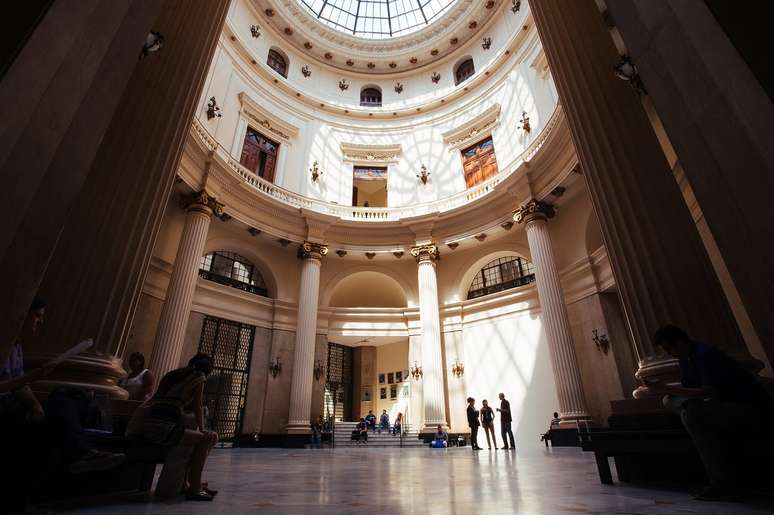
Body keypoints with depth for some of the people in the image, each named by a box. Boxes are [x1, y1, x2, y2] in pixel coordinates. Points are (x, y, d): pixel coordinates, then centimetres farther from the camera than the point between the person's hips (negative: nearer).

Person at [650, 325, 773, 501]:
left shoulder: (706, 354, -22)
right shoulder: (686, 357, 7)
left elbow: (710, 393, -30)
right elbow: (687, 387, 10)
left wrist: (667, 389, -28)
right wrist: (661, 388, -9)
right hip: (727, 404, 10)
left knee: (691, 413, -30)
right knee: (670, 401, -2)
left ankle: (724, 483, -19)